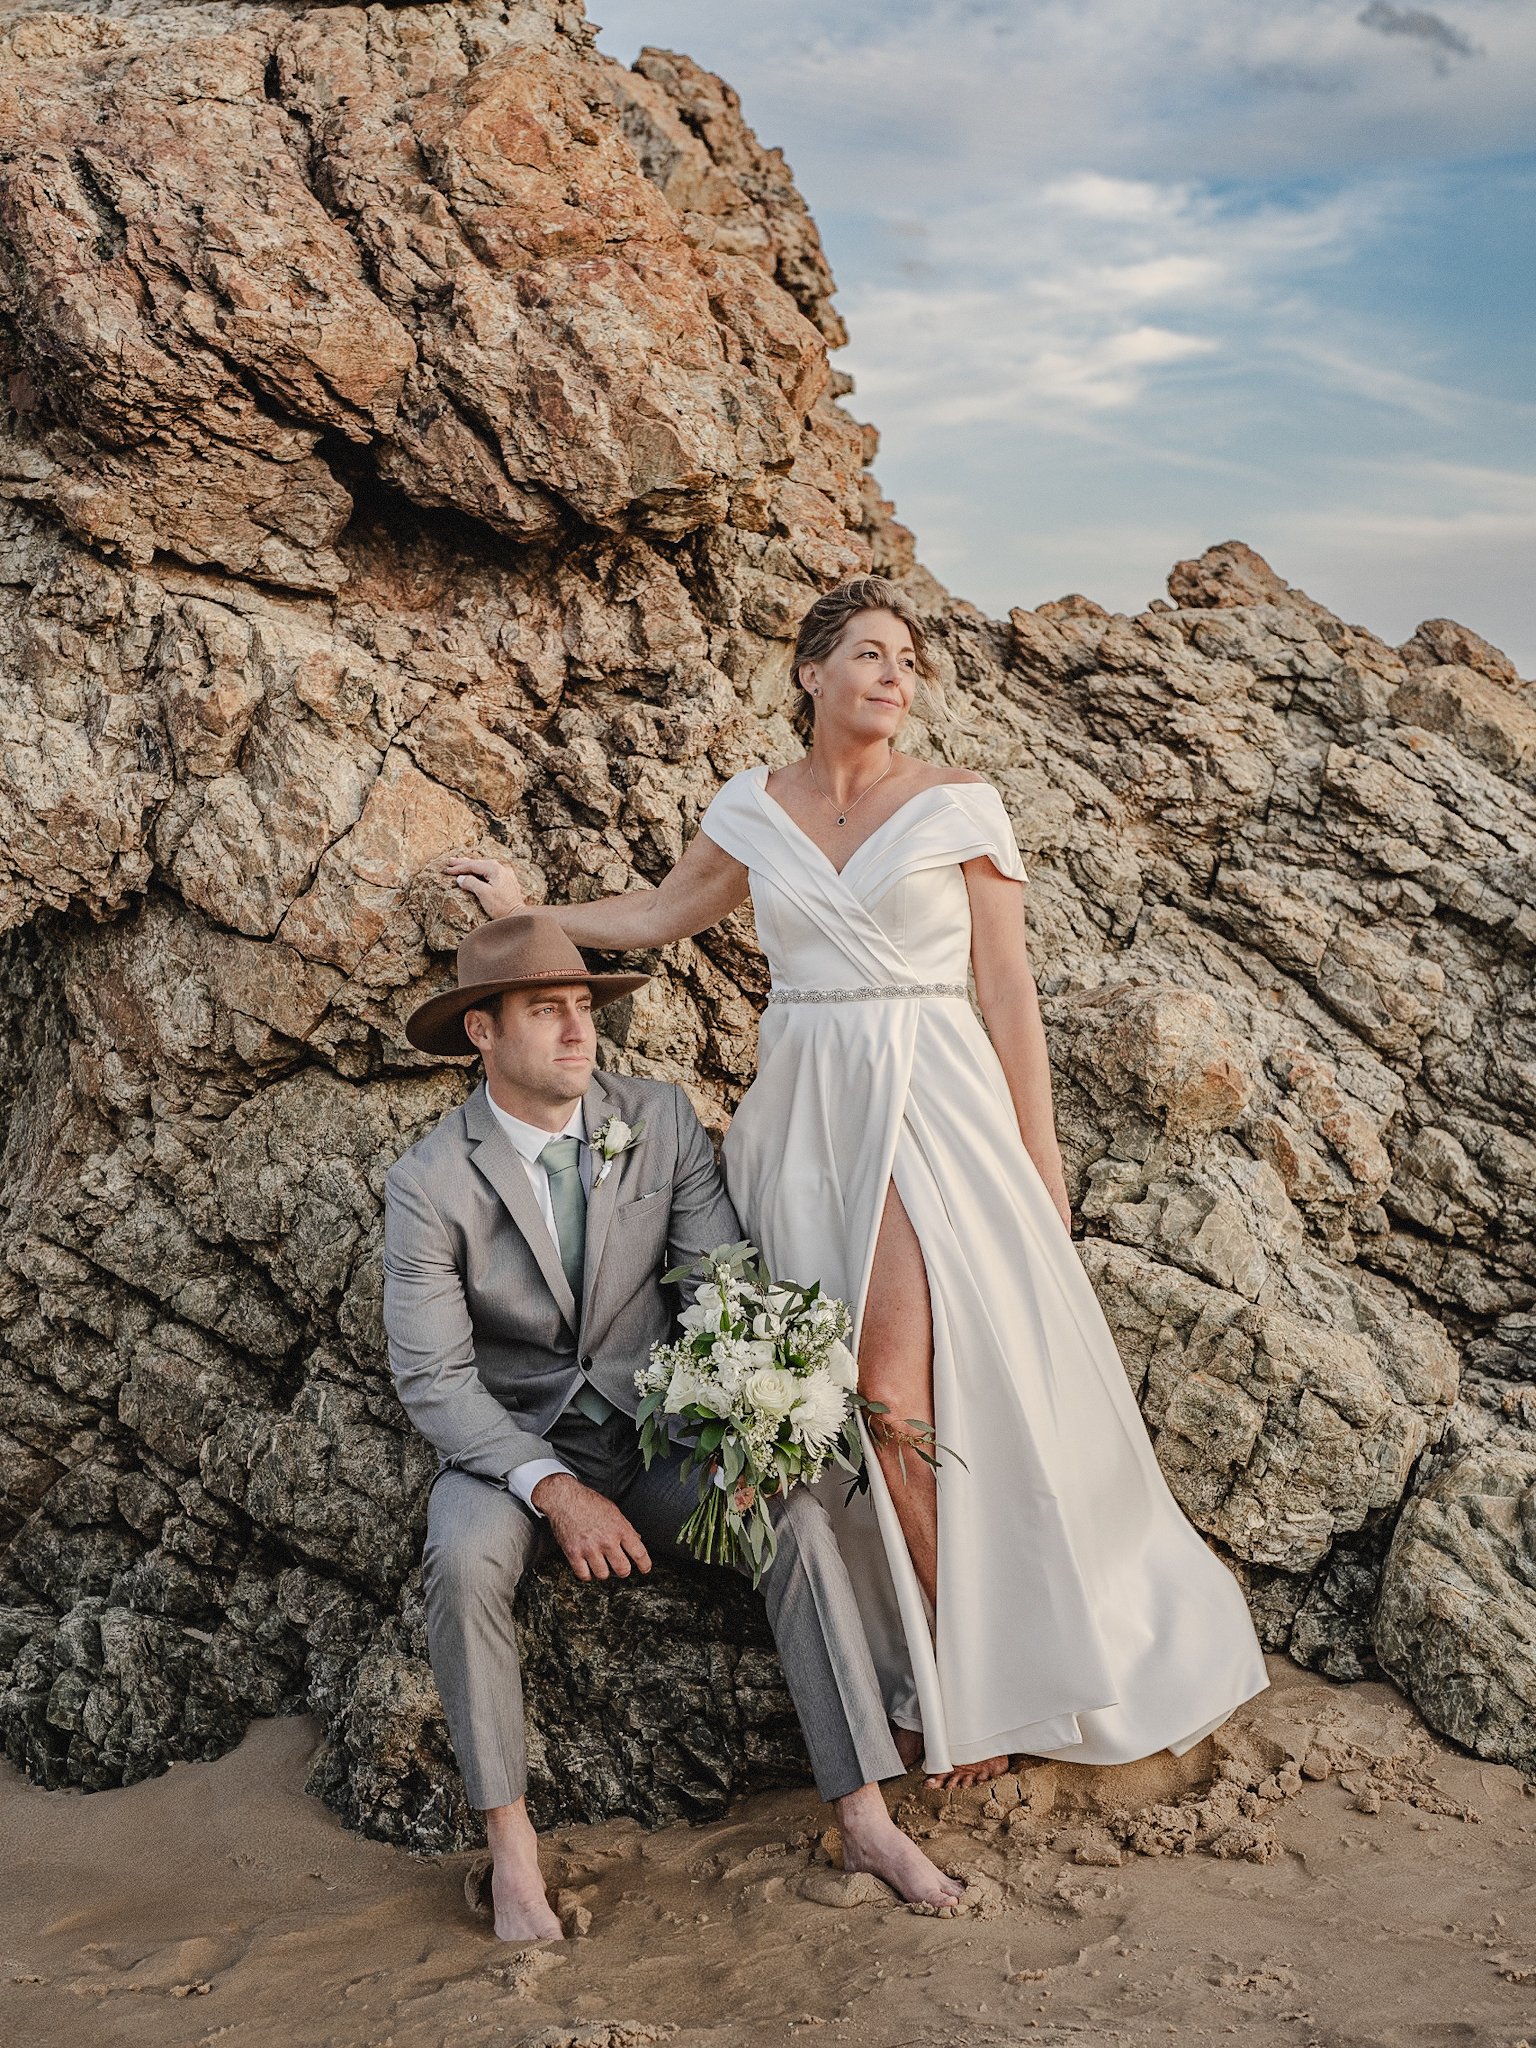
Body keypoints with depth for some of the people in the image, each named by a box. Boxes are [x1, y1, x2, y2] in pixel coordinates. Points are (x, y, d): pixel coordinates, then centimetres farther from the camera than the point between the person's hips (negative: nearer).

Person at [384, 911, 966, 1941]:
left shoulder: (660, 1118, -4)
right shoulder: (430, 1182, -12)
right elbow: (434, 1380, -13)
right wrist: (553, 1487, -27)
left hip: (659, 1429, 2)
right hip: (516, 1442, -2)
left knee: (797, 1518, -23)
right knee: (463, 1559, -33)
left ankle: (867, 1820, -16)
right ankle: (511, 1838, -15)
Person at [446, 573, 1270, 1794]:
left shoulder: (958, 805, 1)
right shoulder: (754, 810, 9)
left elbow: (1009, 986, 1)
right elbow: (660, 915, 24)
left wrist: (1038, 1151, -1)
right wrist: (527, 913, 18)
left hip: (931, 1104, -3)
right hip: (808, 1110, 3)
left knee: (899, 1385, -13)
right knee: (872, 1395, -2)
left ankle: (961, 1677, 5)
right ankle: (953, 1675, 13)